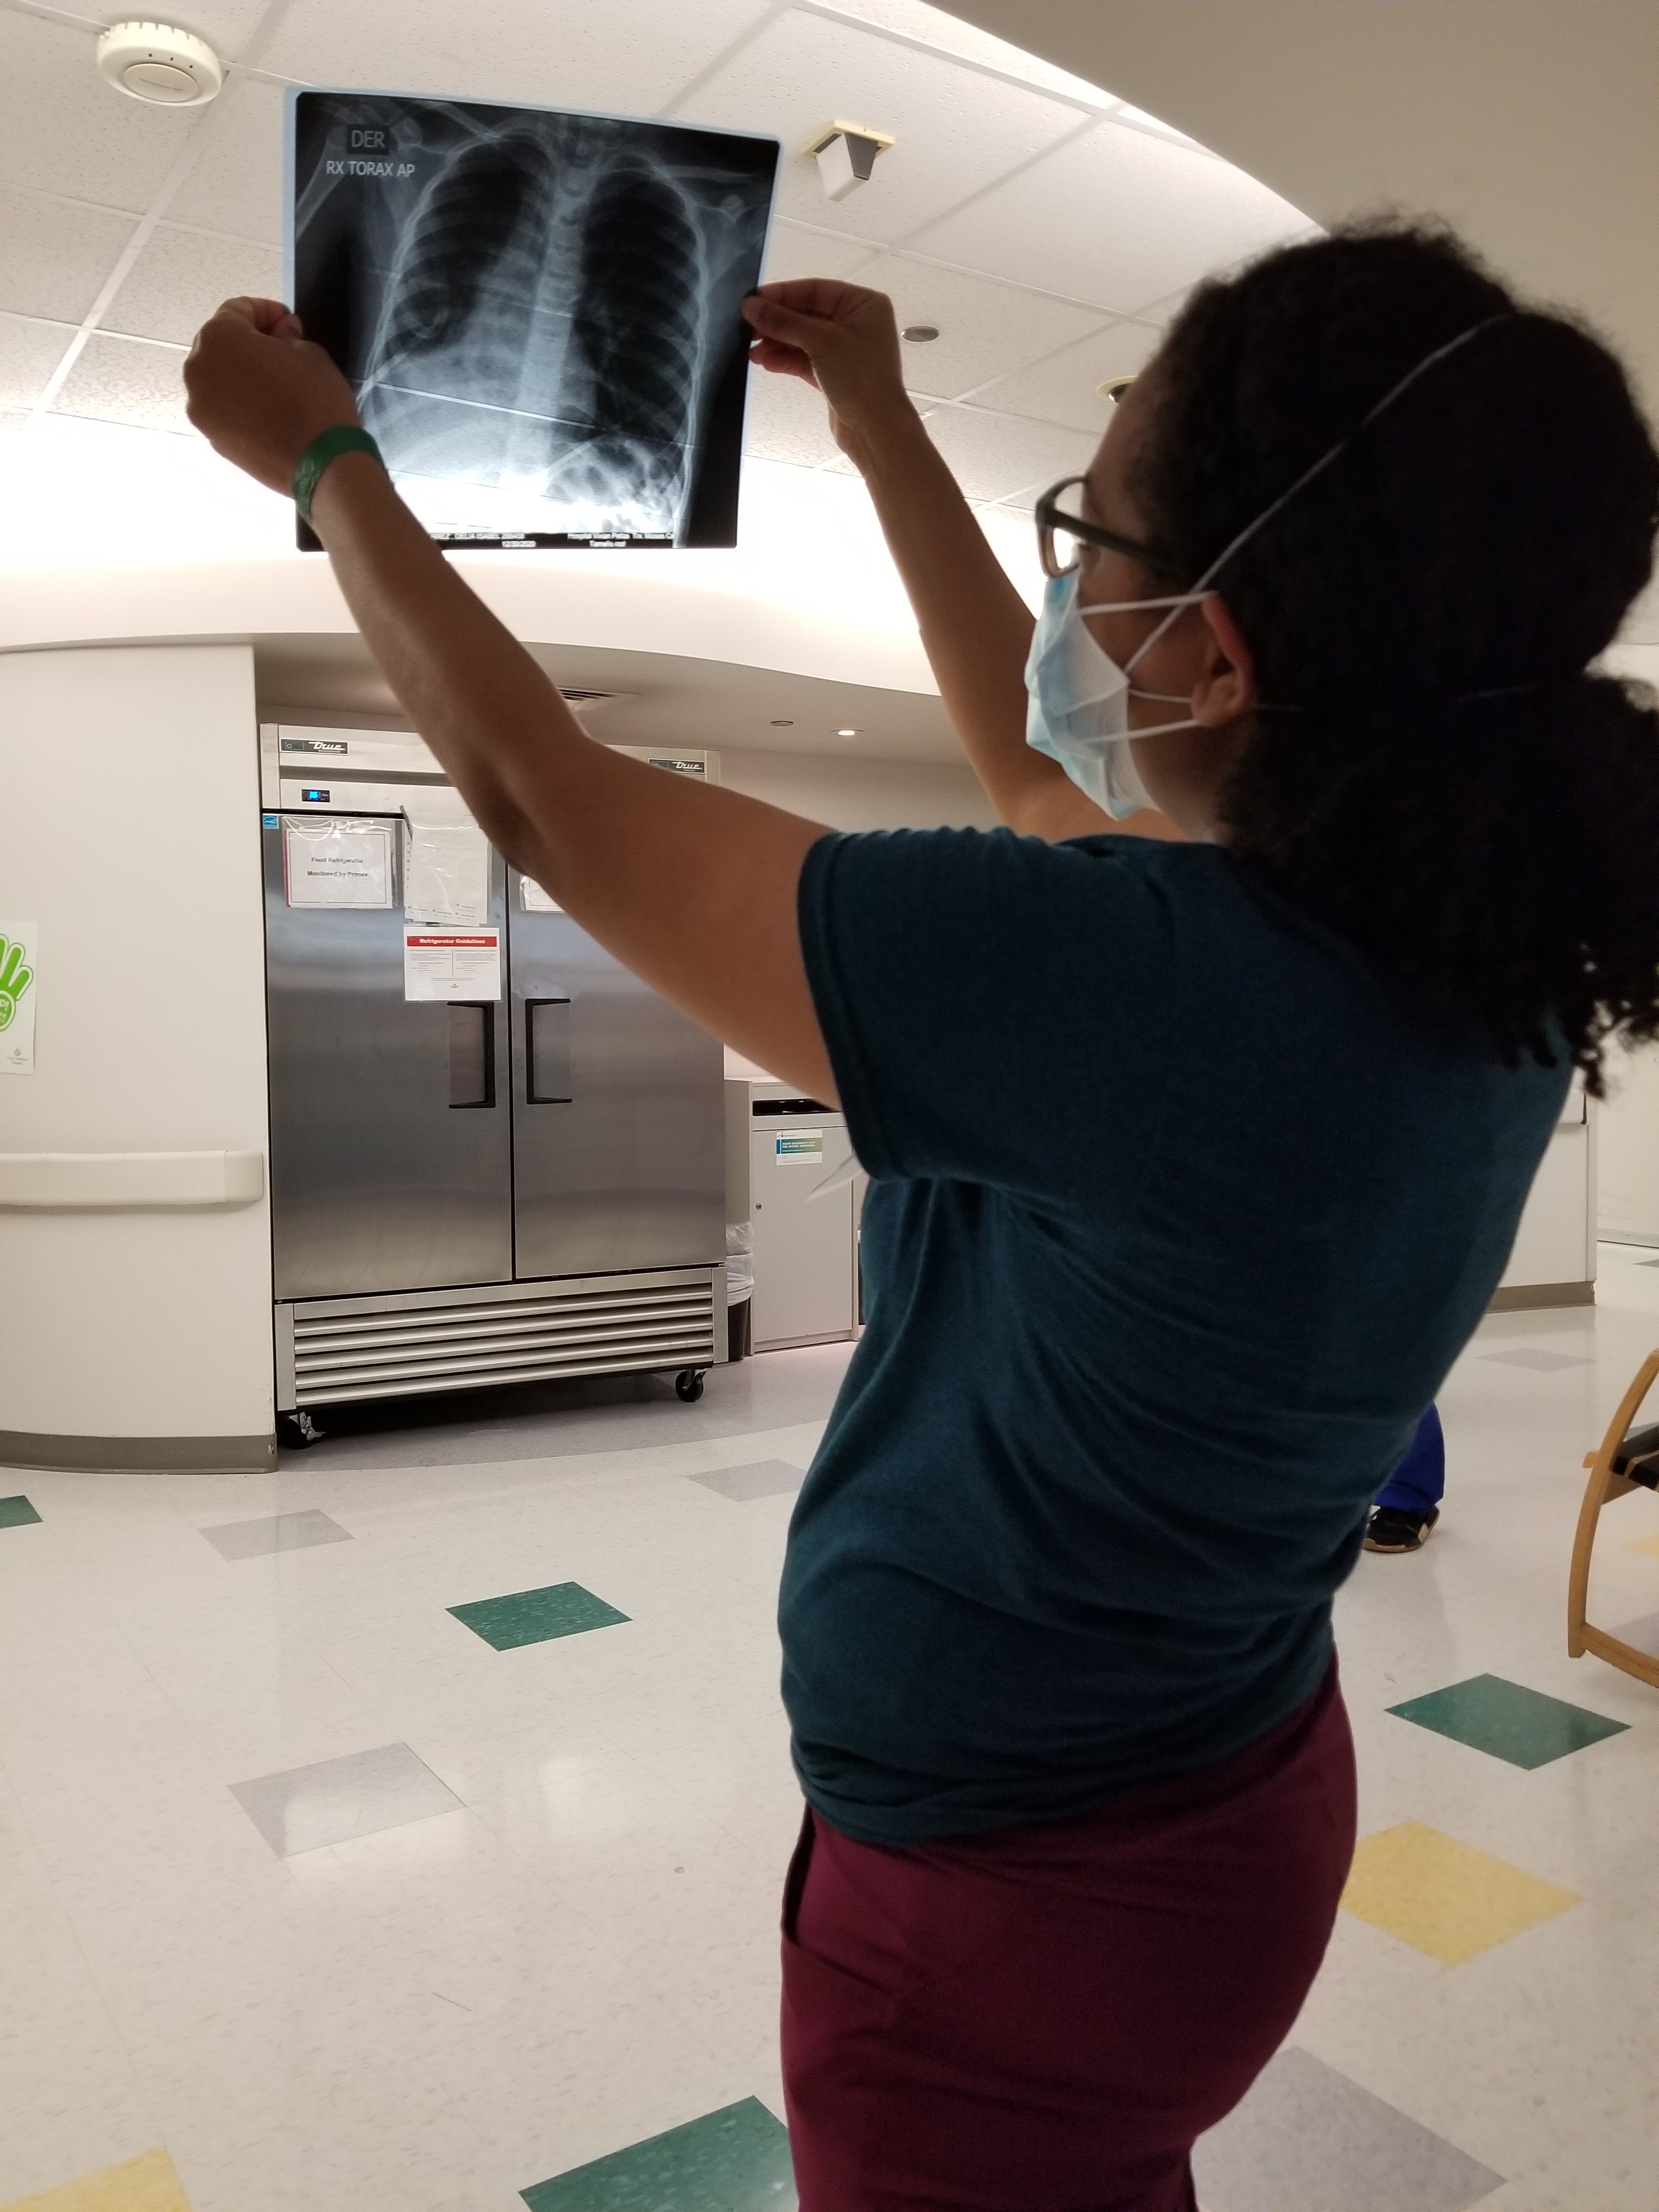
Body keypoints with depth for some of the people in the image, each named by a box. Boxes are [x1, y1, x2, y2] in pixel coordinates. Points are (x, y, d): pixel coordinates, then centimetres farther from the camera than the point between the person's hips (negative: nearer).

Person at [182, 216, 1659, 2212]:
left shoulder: (1140, 987, -36)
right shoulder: (1471, 960, -10)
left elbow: (541, 796, -23)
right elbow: (1042, 775, 6)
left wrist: (321, 455, -6)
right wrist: (882, 432, 14)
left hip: (1019, 1900, -6)